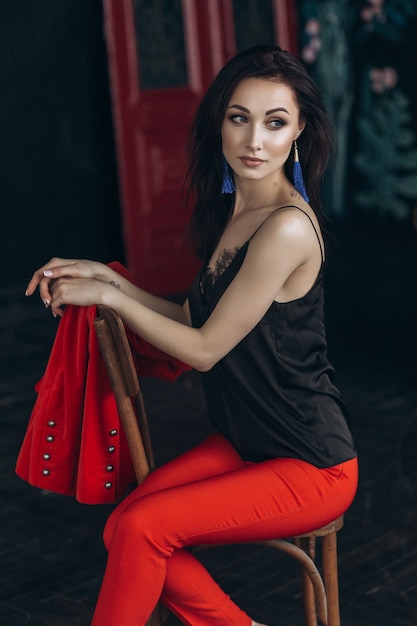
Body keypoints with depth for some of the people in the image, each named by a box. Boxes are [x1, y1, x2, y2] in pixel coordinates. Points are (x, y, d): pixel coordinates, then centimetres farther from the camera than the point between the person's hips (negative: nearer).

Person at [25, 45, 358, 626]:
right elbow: (196, 318, 10)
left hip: (313, 467, -8)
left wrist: (109, 296, -9)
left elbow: (205, 349, -18)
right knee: (123, 527, -9)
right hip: (244, 441, 8)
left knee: (143, 528, -18)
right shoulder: (233, 210, 4)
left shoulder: (288, 228, -24)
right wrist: (108, 277, 1)